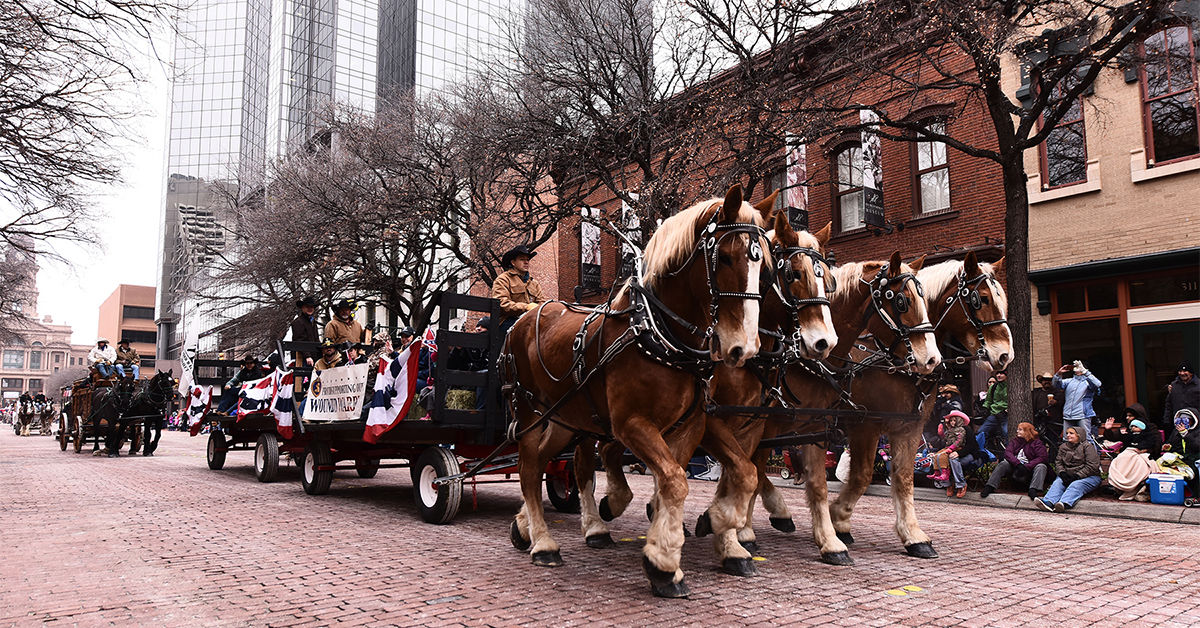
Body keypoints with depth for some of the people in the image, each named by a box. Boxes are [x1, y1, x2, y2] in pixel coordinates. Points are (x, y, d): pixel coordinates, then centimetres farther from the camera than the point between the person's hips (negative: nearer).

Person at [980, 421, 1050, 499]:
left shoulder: (1037, 443, 3)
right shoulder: (1015, 440, 13)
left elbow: (1043, 457, -12)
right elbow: (1007, 452, -3)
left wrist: (1027, 467, -23)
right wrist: (1018, 464, -22)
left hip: (1029, 470, -2)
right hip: (1015, 467, 2)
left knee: (1041, 466, -27)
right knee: (1003, 464, -21)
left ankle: (1033, 490, -43)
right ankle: (989, 487, -29)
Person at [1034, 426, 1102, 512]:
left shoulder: (1087, 446, -3)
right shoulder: (1063, 446, 15)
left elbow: (1092, 466, -12)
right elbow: (1058, 461, 14)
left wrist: (1076, 476, -18)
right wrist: (1062, 473, -8)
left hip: (1088, 476, -4)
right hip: (1068, 476, 4)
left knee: (1076, 485, -34)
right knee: (1058, 482, -25)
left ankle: (1065, 503, -61)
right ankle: (1048, 502, -52)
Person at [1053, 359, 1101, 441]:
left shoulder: (1088, 381, 4)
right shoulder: (1069, 381, 18)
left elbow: (1097, 384, -16)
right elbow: (1057, 384, 5)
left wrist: (1084, 371, -23)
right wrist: (1059, 374, -14)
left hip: (1083, 416, -5)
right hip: (1068, 416, 5)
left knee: (1086, 439, -9)